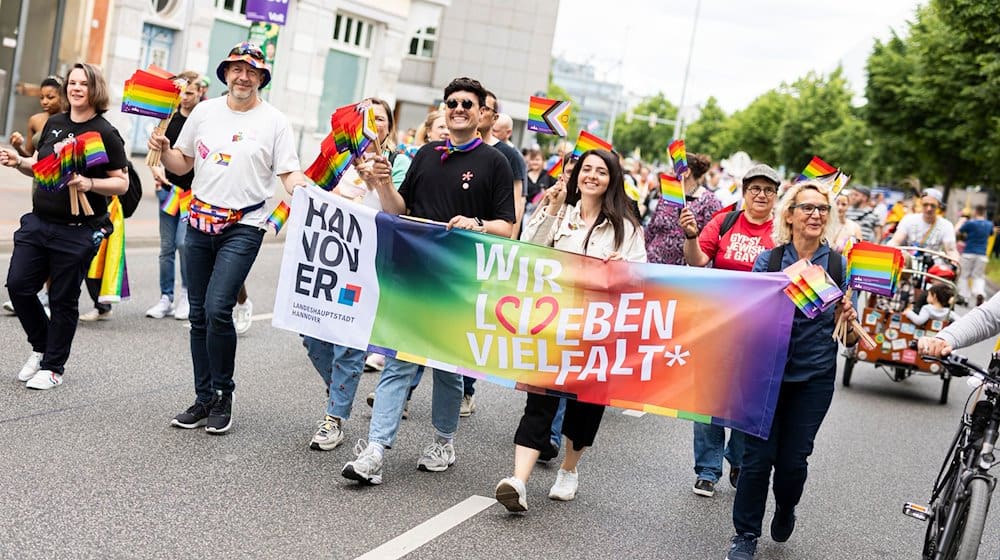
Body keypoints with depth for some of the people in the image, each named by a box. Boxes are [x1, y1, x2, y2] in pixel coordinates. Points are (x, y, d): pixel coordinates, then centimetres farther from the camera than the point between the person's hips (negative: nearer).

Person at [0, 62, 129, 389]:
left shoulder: (105, 134, -8)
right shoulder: (54, 124, 9)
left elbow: (122, 183, -9)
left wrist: (89, 184, -25)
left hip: (78, 231, -5)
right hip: (38, 222, 6)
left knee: (63, 300, 4)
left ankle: (53, 367, 20)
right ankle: (41, 347, 27)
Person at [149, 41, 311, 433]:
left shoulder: (274, 121, -1)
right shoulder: (205, 111, 9)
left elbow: (290, 174, -4)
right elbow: (183, 164, 16)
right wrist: (163, 150, -5)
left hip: (243, 228, -4)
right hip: (200, 223, 5)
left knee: (217, 310, -17)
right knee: (199, 314, 9)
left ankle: (223, 394, 2)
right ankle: (204, 398, 21)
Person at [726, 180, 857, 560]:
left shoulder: (840, 265, 0)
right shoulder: (768, 260, -2)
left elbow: (850, 340, 4)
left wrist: (847, 319, -19)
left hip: (814, 379, 1)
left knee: (793, 459, 6)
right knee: (758, 456, -1)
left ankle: (785, 508, 38)